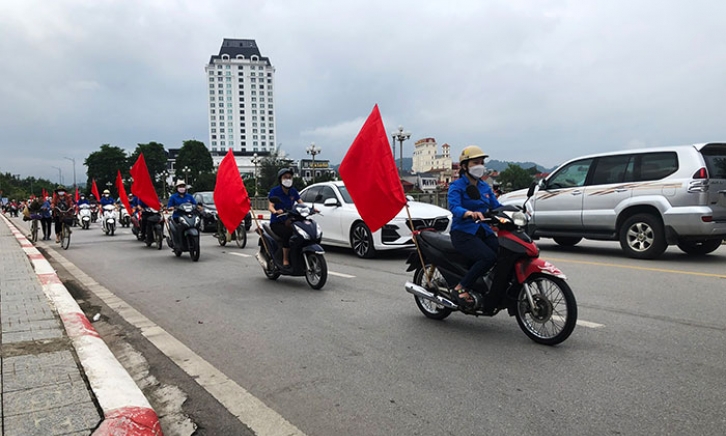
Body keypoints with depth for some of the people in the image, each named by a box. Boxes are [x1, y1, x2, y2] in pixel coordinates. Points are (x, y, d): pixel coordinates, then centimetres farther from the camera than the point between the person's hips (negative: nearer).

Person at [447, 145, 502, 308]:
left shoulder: (485, 187, 18)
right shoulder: (457, 186, -4)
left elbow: (496, 206, 12)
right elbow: (454, 207, -22)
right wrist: (470, 213, -43)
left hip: (483, 231, 6)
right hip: (463, 232, -6)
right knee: (489, 257, -29)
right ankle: (461, 288, -15)